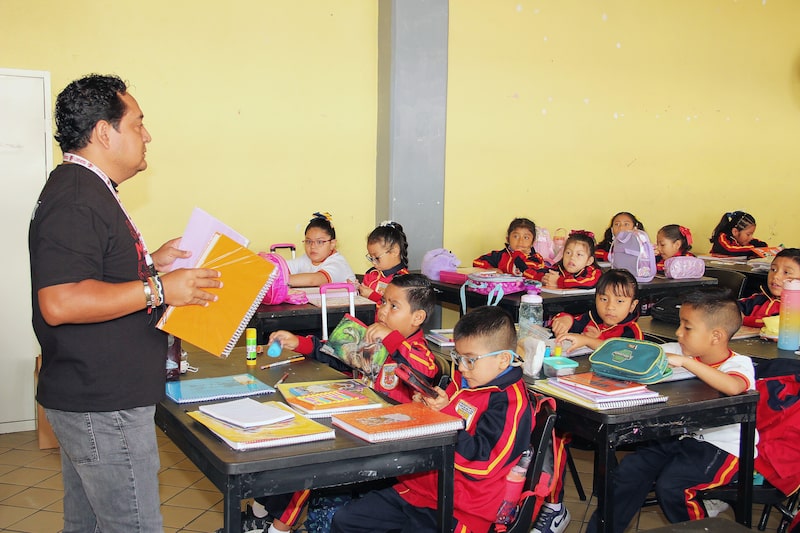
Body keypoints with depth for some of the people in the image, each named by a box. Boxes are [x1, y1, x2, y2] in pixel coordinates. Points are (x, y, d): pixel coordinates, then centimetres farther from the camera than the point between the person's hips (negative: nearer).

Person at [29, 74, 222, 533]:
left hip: (90, 401, 11)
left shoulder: (86, 190, 16)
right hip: (104, 407, -11)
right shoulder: (75, 199, -19)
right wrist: (158, 289, -25)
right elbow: (59, 301, -29)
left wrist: (149, 264, 12)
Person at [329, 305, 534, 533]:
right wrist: (425, 407, 3)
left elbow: (482, 461, -23)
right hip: (417, 488, 9)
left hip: (456, 511, -9)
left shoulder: (510, 402, -15)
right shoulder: (463, 382, 12)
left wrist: (445, 413, -25)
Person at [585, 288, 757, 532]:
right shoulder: (678, 351, 1)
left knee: (669, 485, -22)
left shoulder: (740, 364, -15)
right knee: (631, 469, -6)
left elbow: (733, 387, -40)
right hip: (682, 436, 6)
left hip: (722, 449, -6)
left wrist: (685, 362, -39)